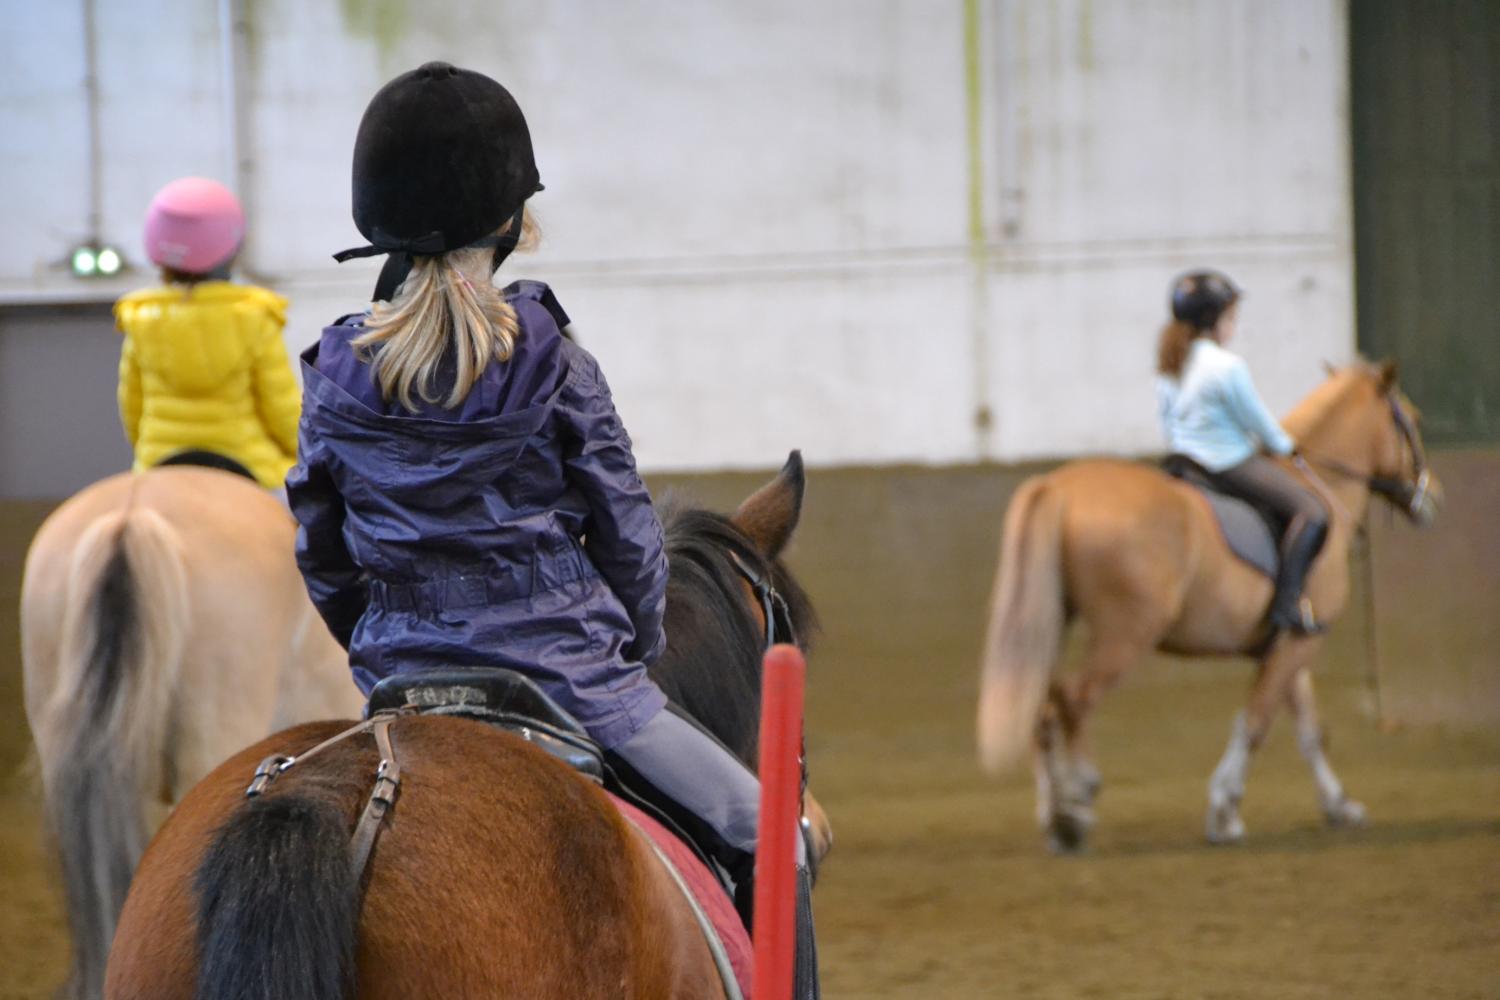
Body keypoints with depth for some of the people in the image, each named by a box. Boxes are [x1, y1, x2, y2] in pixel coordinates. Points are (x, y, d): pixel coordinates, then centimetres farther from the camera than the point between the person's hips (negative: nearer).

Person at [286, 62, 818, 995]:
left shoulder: (334, 379, 0)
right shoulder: (555, 366, -9)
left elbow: (324, 563, 8)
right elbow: (631, 540, -3)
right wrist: (637, 654, 15)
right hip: (564, 669, -4)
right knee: (764, 833, 9)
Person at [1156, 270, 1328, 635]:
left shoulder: (1168, 368, 6)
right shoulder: (1227, 367, -20)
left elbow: (1168, 424, 14)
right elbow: (1258, 421, -11)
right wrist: (1284, 445, 9)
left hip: (1186, 464, 10)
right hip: (1231, 465, -10)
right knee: (1310, 510, -14)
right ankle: (1287, 601, -21)